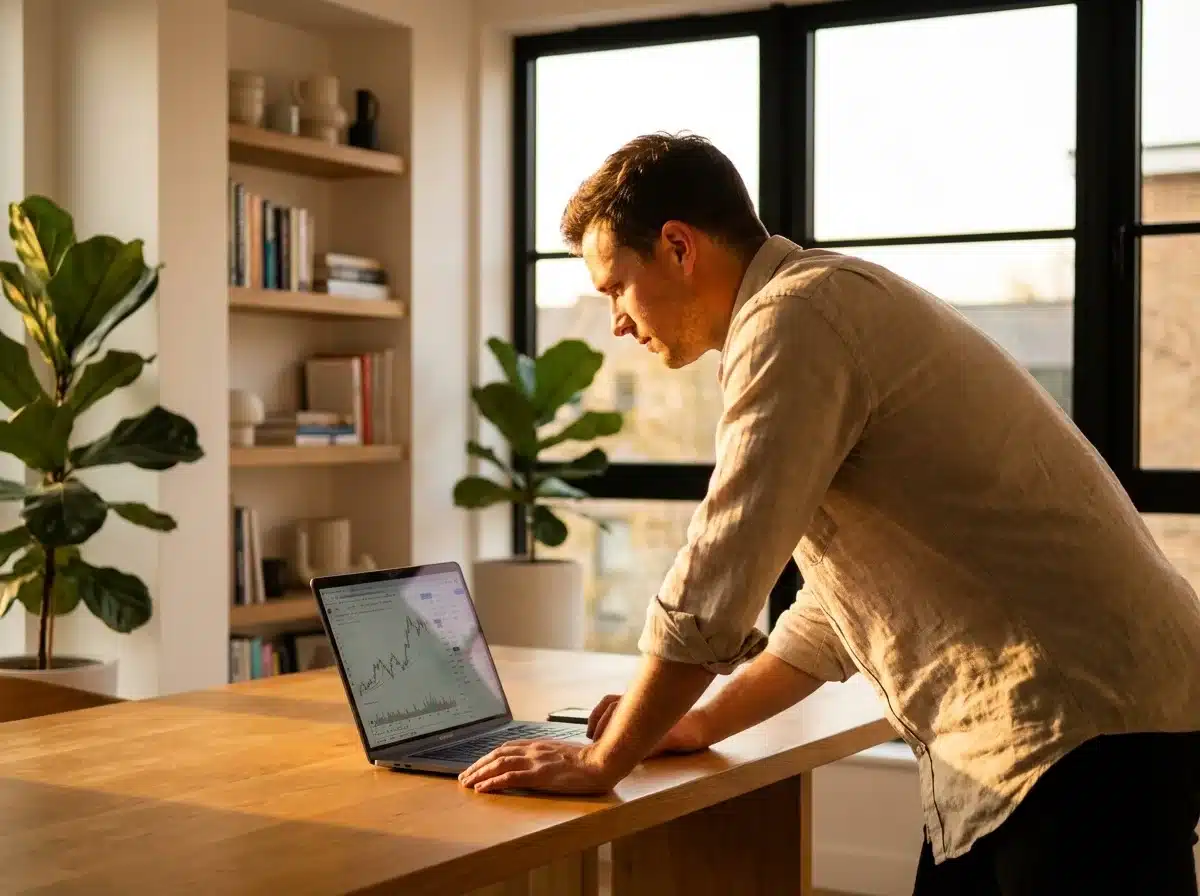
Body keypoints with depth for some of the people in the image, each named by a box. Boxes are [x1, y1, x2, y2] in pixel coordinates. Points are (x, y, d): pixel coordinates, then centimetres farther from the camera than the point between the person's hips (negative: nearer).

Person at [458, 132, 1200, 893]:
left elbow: (711, 594, -18)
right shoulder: (829, 309, 18)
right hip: (1032, 727, 10)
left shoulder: (795, 319, -14)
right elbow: (839, 606, 23)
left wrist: (602, 761, -5)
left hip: (1084, 726, -10)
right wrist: (700, 725, 19)